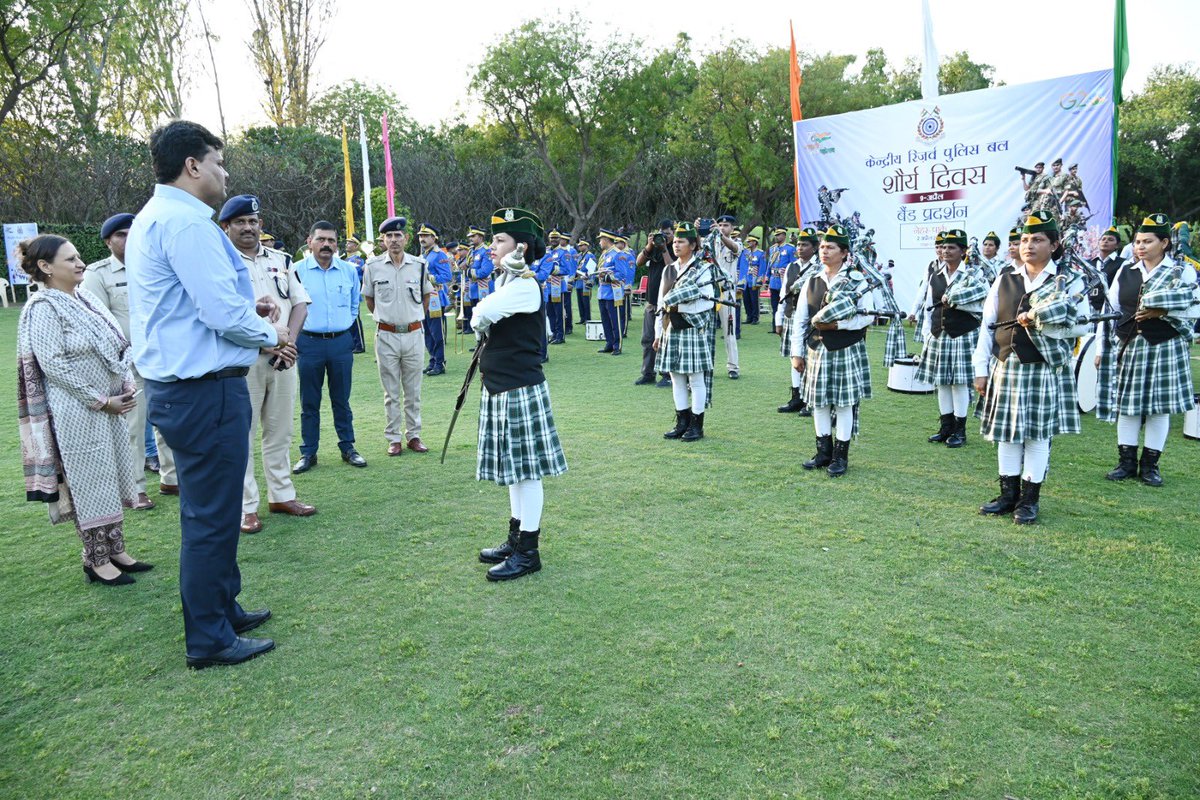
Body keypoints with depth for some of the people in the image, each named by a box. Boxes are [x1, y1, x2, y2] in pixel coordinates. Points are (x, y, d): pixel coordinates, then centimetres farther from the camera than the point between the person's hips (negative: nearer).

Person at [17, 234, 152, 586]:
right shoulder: (44, 308, -13)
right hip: (76, 412, -7)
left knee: (114, 478, 13)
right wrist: (101, 401, -15)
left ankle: (116, 551, 26)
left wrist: (127, 383, -2)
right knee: (89, 483, 2)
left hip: (111, 405, 8)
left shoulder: (86, 298, 8)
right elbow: (53, 365, -17)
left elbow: (118, 343, 13)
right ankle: (97, 561, 15)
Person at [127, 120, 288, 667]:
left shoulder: (153, 217, 17)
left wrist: (247, 308, 11)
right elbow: (225, 314, -22)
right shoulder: (186, 221, -17)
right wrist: (271, 334, -4)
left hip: (180, 387, 11)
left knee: (208, 511, 21)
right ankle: (209, 641, 13)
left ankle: (222, 609, 36)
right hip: (205, 391, -11)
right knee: (211, 517, 0)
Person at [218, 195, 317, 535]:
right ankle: (245, 508, 5)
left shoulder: (281, 260, 12)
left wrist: (288, 344, -7)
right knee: (241, 435, -1)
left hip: (283, 358, 5)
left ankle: (281, 495, 23)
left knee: (280, 431, 12)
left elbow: (300, 304, 9)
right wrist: (266, 344, -17)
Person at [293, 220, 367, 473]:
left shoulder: (349, 270, 6)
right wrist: (298, 328, 2)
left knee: (342, 400, 10)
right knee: (309, 402, 6)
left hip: (341, 342, 2)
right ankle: (308, 452, 14)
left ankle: (347, 447, 20)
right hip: (309, 343, -2)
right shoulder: (296, 270, -3)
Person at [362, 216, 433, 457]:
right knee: (391, 392, 6)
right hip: (386, 336, -1)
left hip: (414, 335, 1)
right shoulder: (373, 266, -3)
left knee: (413, 391, 10)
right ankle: (394, 439, 15)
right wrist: (385, 318, 11)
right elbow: (369, 299, 10)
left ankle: (413, 435, 20)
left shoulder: (419, 265, 0)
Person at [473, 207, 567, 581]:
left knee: (526, 471, -1)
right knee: (513, 470, 17)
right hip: (500, 388, 10)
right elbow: (484, 321, 4)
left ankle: (528, 552, 8)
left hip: (520, 389, -10)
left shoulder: (525, 286, -16)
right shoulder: (505, 284, 15)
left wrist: (482, 326, -2)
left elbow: (480, 317, -24)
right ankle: (515, 539, 29)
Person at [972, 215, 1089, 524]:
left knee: (1038, 434, 2)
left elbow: (1081, 325, -5)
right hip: (1007, 367, 3)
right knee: (1007, 431, 7)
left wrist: (1038, 323, -17)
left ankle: (1029, 499, 12)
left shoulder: (1069, 280, 1)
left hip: (1047, 370, -3)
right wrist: (981, 369, 3)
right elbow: (987, 327, 7)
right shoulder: (1005, 280, 9)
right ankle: (1008, 494, 19)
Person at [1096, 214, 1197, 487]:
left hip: (1166, 348, -2)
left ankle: (1150, 464, 12)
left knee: (1160, 406, 2)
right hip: (1129, 346, 2)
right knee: (1127, 404, 4)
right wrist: (1103, 347, 4)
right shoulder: (1125, 272, 10)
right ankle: (1126, 462, 13)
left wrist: (1161, 312, -20)